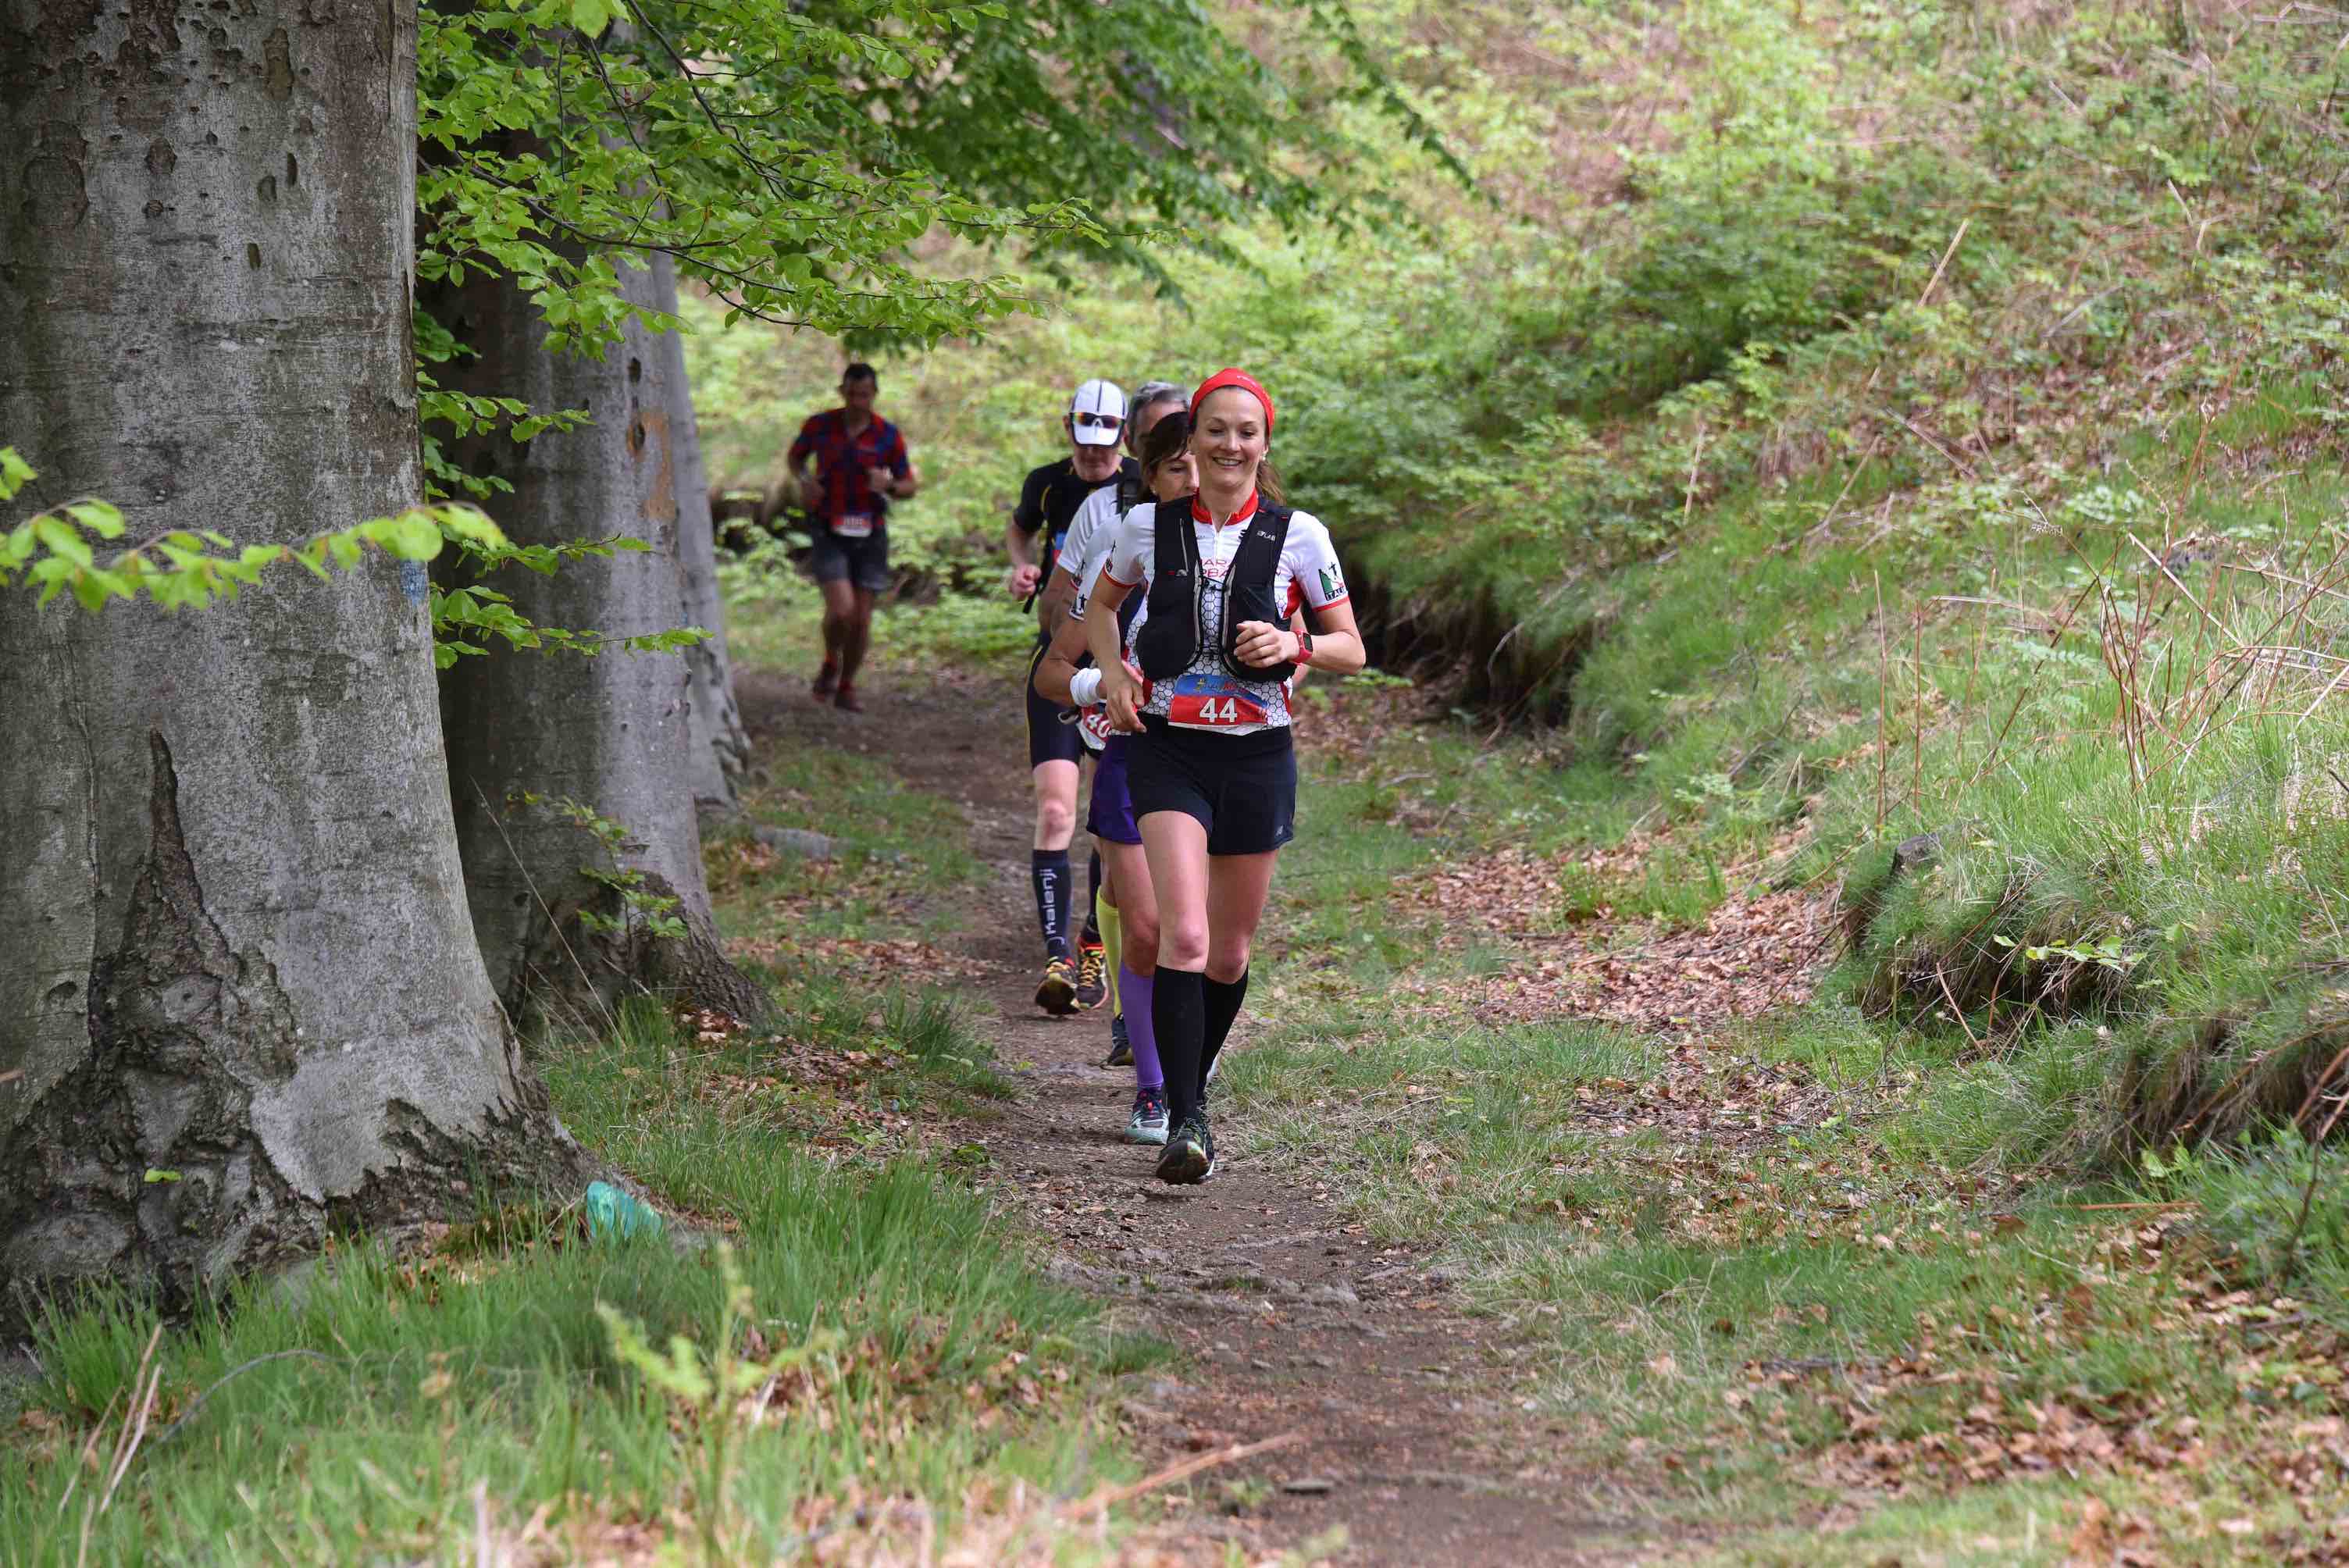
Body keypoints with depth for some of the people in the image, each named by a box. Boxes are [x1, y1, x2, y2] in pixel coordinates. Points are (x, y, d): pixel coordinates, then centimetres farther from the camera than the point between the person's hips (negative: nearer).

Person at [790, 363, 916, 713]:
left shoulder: (888, 435, -7)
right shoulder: (820, 425, -6)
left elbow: (909, 486, 3)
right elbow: (796, 456, 14)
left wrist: (888, 485, -21)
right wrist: (803, 480, -8)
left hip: (869, 536, 1)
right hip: (829, 535, -1)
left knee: (861, 619, 2)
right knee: (840, 609, -19)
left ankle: (846, 688, 23)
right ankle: (830, 665, 12)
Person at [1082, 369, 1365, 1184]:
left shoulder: (1298, 535, -2)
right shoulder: (1147, 525, 1)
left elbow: (1351, 649, 4)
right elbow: (1101, 604, 20)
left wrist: (1295, 645, -17)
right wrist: (1112, 671, 1)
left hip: (1257, 753, 1)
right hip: (1168, 749, -1)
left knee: (1230, 951, 11)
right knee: (1184, 936, -18)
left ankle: (1191, 1086, 35)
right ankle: (1185, 1121, -19)